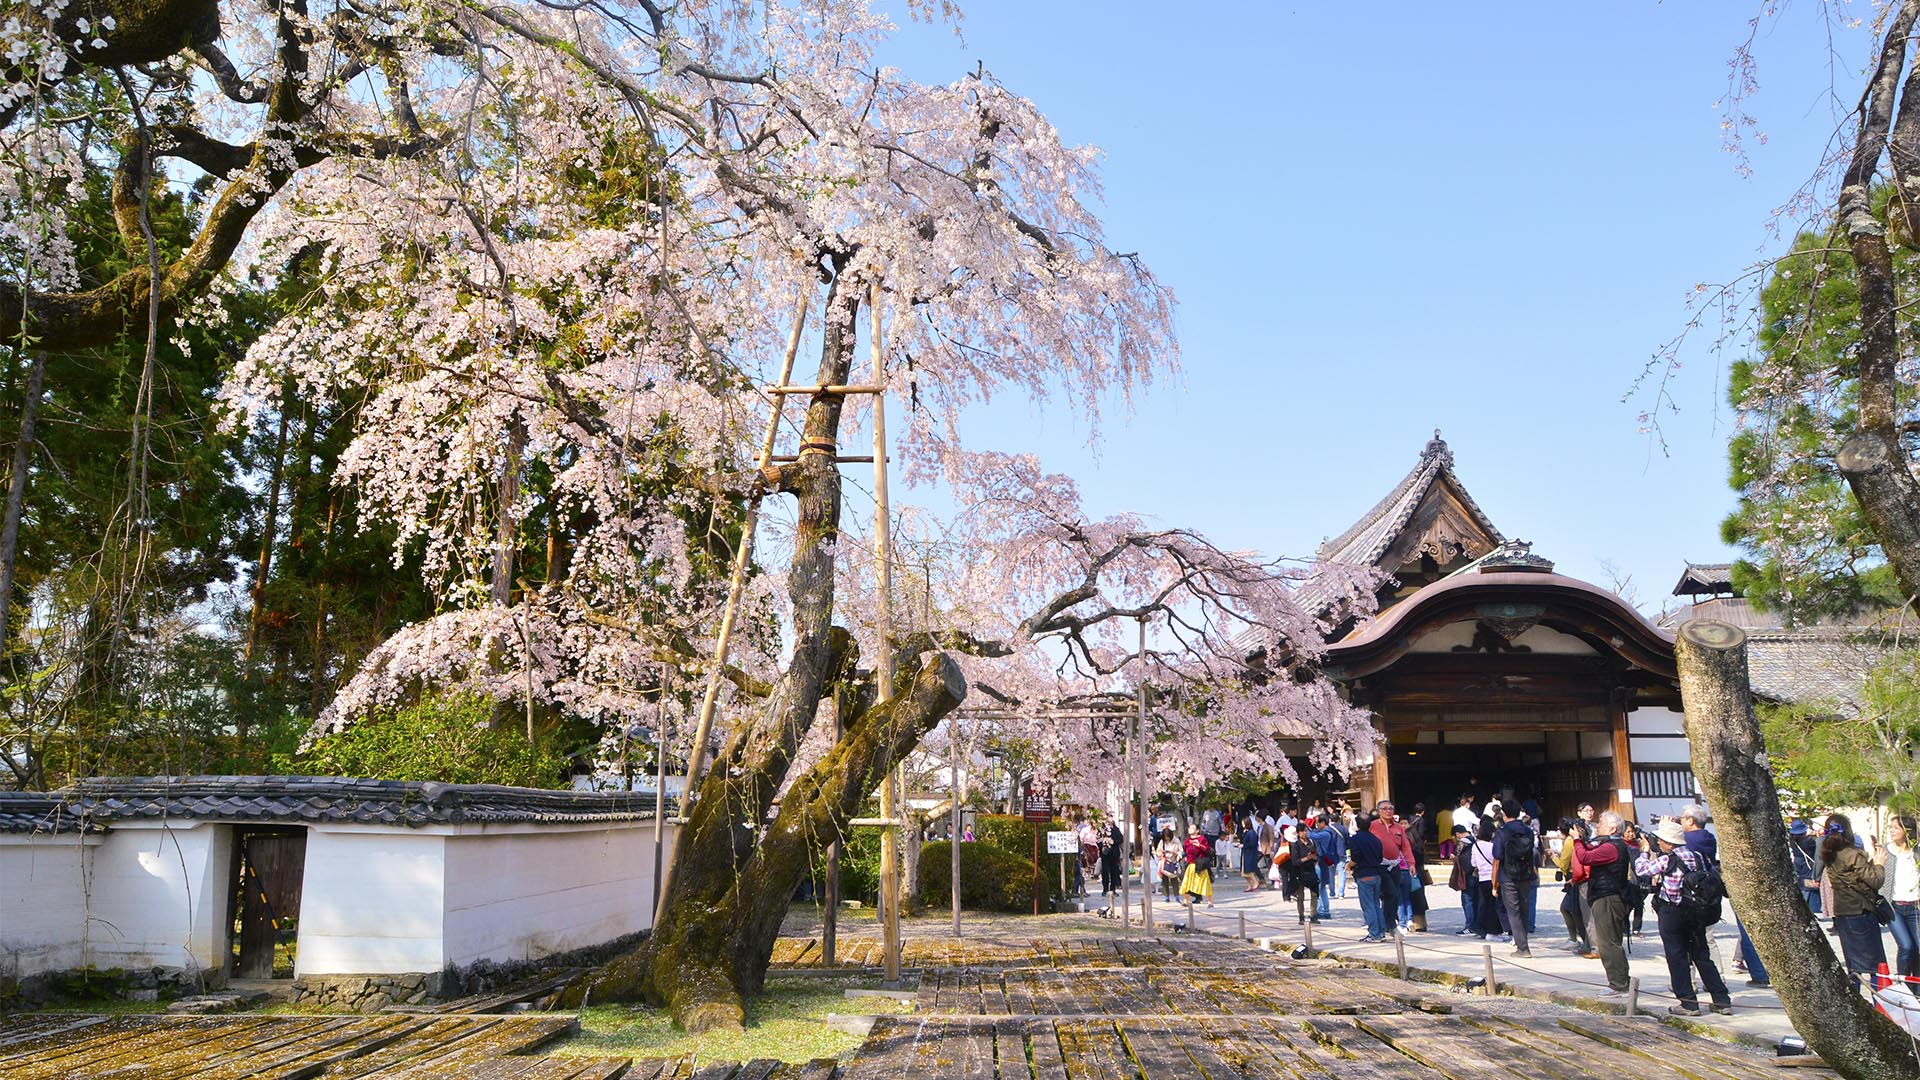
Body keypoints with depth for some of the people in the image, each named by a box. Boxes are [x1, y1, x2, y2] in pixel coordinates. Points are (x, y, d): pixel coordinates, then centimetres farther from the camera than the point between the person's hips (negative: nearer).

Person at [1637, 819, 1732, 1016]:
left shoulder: (1667, 860, -15)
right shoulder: (1696, 856, 2)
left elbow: (1641, 868, -6)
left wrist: (1646, 850, 9)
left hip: (1671, 912, -6)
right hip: (1696, 912, 6)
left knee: (1677, 957, 2)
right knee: (1702, 957, 14)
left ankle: (1689, 1003, 2)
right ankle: (1722, 1000, 14)